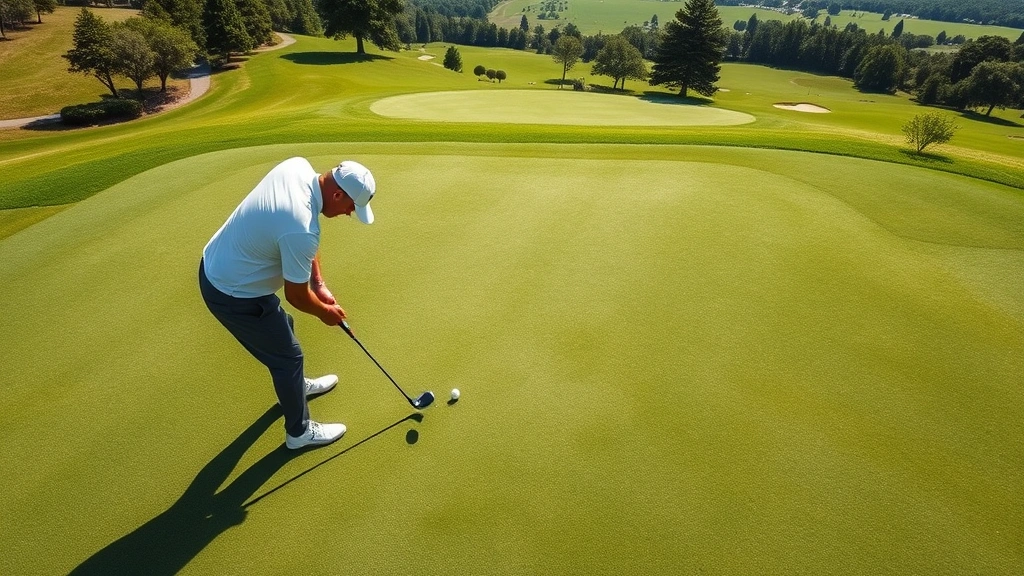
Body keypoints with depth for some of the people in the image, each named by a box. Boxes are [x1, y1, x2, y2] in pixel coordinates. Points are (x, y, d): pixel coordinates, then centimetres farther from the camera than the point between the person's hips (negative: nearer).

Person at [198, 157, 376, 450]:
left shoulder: (299, 166, -11)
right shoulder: (302, 230, -36)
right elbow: (296, 296, -20)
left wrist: (318, 282, 0)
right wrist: (325, 311, 0)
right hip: (233, 294, -9)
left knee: (283, 327, 27)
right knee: (288, 355, 7)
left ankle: (295, 385, 54)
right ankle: (299, 431, 29)